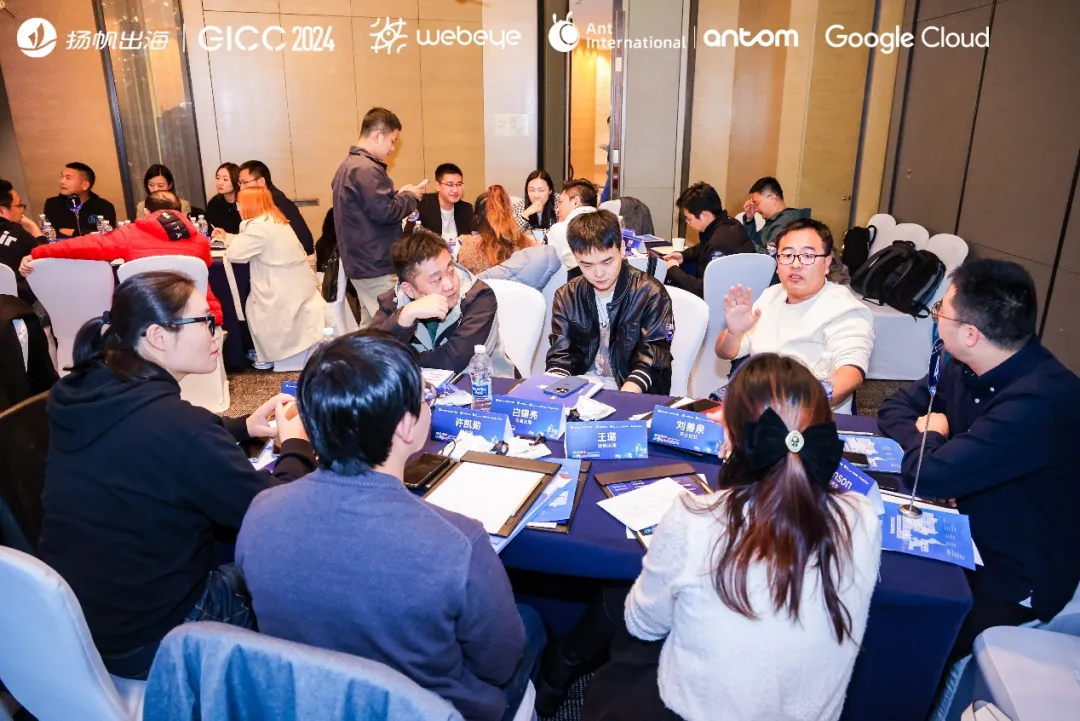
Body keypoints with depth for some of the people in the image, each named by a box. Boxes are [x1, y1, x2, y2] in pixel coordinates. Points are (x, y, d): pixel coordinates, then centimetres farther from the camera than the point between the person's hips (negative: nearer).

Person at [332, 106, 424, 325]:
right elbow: (383, 212, -23)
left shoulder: (349, 164, 15)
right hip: (376, 266, -11)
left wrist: (397, 194, 13)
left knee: (371, 327, 16)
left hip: (361, 262, 11)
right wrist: (410, 197, -7)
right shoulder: (366, 169, -18)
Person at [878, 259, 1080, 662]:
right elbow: (895, 409, 7)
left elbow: (929, 475, -34)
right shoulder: (970, 368, -4)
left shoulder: (1038, 402, -32)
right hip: (969, 539, 8)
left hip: (1014, 582, -8)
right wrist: (932, 441, -14)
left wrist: (931, 437, -11)